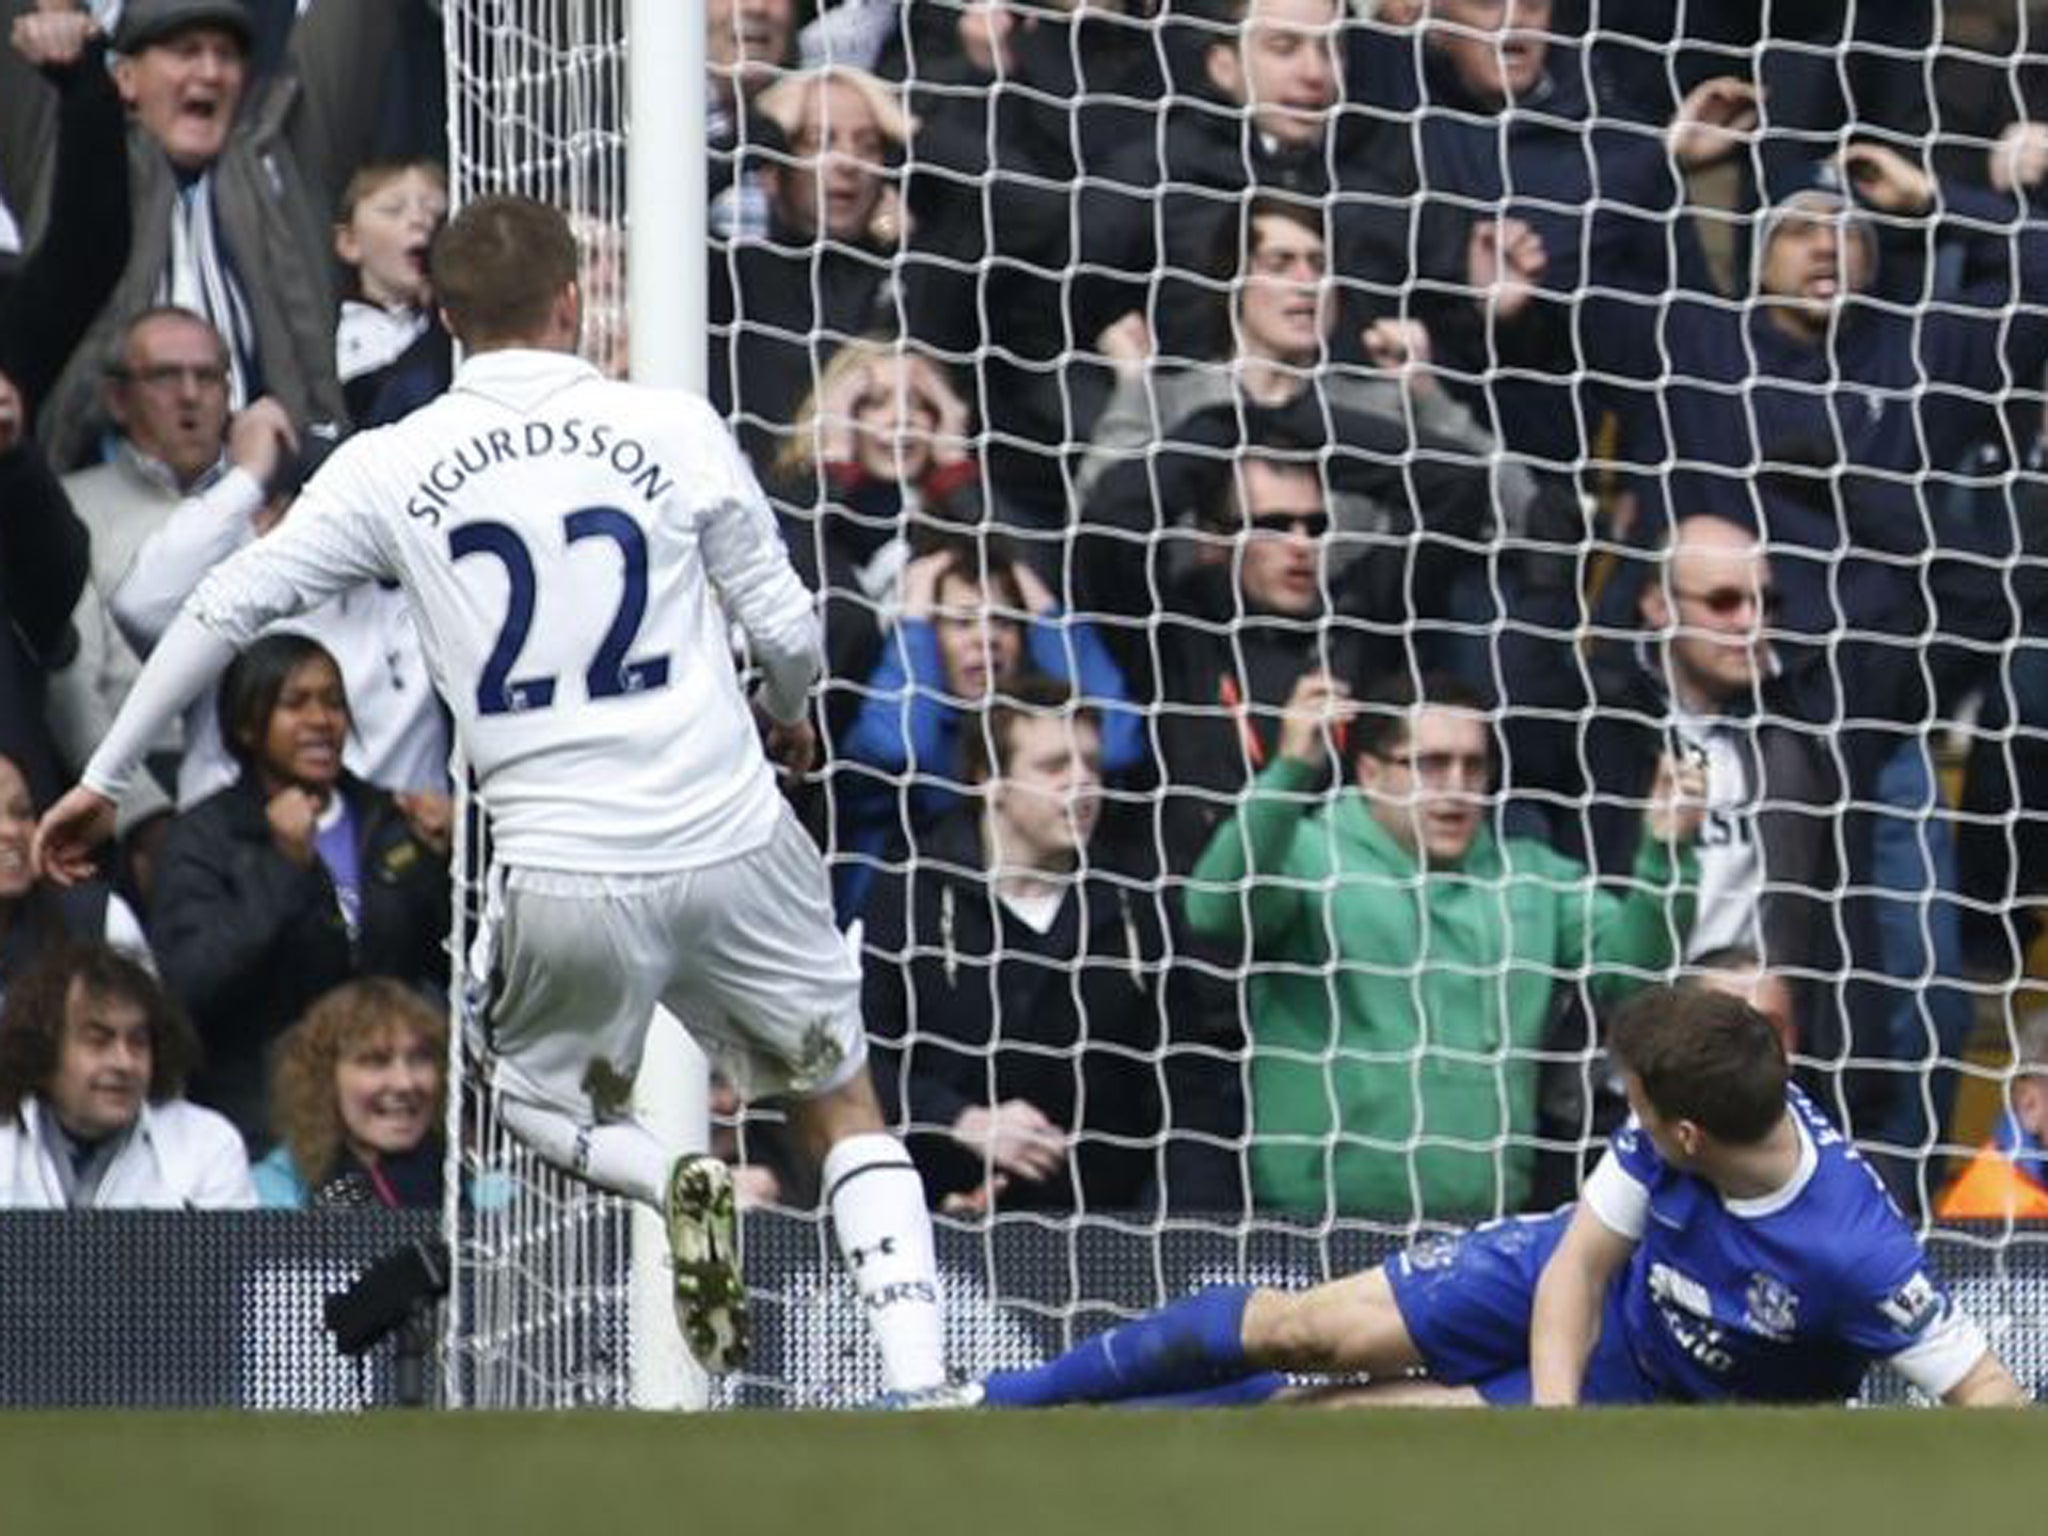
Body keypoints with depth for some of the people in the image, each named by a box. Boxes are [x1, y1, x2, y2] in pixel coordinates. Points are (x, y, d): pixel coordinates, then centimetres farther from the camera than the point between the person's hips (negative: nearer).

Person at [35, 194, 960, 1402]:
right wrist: (790, 715, 30)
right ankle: (921, 1390, -2)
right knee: (846, 1108, 16)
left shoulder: (393, 466, 1)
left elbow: (228, 606, 5)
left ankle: (672, 1186, -5)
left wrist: (104, 781, 16)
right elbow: (788, 628, 6)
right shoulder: (674, 429, -1)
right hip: (731, 840, 0)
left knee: (540, 1092, 27)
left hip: (563, 880, 0)